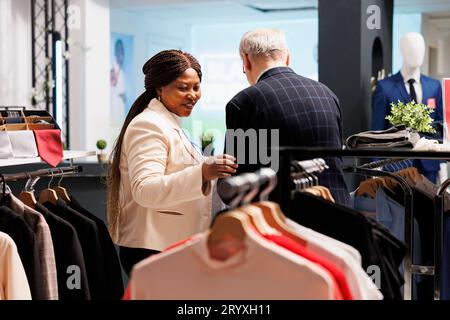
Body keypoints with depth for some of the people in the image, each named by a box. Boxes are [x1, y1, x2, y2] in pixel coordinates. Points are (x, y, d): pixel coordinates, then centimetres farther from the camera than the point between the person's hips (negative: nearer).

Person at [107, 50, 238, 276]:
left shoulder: (169, 124, 21)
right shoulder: (148, 125, -12)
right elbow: (144, 190, -27)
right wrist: (202, 173, -36)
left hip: (173, 248, 10)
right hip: (153, 250, -10)